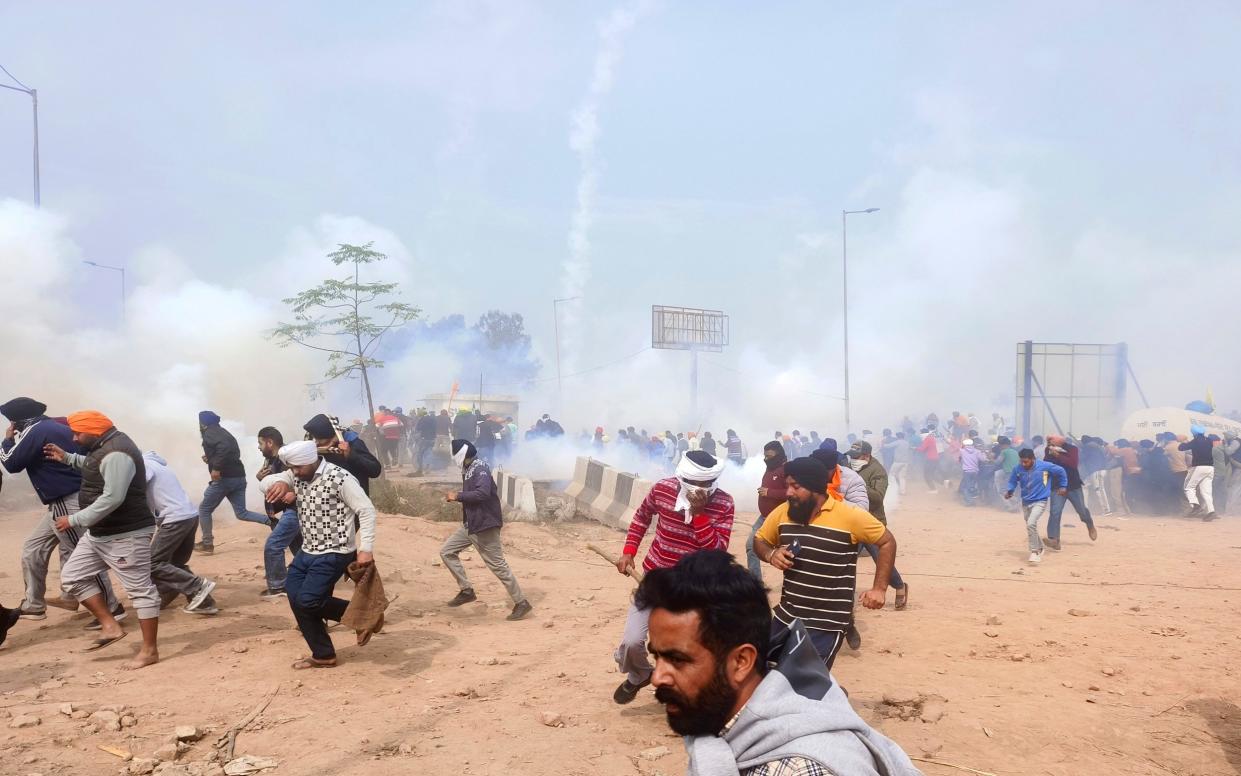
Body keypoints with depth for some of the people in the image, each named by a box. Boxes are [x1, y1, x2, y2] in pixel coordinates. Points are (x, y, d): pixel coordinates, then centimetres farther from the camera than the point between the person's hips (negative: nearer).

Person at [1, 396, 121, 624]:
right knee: (32, 548, 19)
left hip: (68, 504, -10)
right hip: (64, 503, 10)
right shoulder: (58, 427, 16)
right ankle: (33, 605, 27)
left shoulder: (36, 431, -11)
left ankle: (112, 608, -7)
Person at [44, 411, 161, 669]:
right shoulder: (103, 447, 11)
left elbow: (112, 498, -28)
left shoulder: (115, 453, -23)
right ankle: (110, 626, 15)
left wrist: (75, 520, -21)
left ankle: (150, 650, 2)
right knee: (72, 577, 12)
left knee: (140, 588, -4)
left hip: (125, 534, -11)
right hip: (98, 533, 11)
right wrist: (68, 458, 26)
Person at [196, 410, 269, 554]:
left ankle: (207, 544, 14)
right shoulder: (222, 433, 23)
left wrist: (216, 468, -25)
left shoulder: (209, 433, -5)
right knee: (241, 513, 9)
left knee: (204, 509, 10)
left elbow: (224, 447, -25)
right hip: (238, 476, 8)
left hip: (224, 477, -8)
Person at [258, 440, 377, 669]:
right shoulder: (296, 476, 4)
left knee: (308, 601, -14)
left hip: (334, 554, -9)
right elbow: (264, 483, 4)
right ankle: (323, 655, 19)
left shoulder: (340, 478, -19)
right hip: (307, 551, 9)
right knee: (297, 600, 6)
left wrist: (365, 549, -25)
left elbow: (366, 511, -19)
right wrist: (279, 483, -20)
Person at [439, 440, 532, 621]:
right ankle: (467, 590, 17)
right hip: (469, 523, 10)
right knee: (447, 552, 11)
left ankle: (521, 603, 4)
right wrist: (457, 497, 4)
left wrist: (458, 496, -23)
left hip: (484, 524, -10)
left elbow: (482, 493, -32)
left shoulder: (480, 468, -18)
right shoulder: (468, 469, 10)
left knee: (497, 564, -5)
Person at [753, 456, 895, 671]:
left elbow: (887, 542, -2)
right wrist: (771, 554, -9)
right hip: (786, 617, 5)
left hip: (826, 625, -5)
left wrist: (880, 588, -8)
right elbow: (759, 540, 14)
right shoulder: (782, 512, -1)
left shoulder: (850, 516, -14)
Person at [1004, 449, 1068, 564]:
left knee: (1031, 524, -24)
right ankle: (1039, 548, 39)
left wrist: (1063, 486, 7)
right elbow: (1012, 481, 9)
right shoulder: (1018, 469, -8)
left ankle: (1034, 551, -12)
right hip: (1026, 502, 5)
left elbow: (1061, 472, 1)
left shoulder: (1045, 466, -16)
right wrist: (1009, 490, -8)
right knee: (1030, 527, 15)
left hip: (1040, 501, -5)